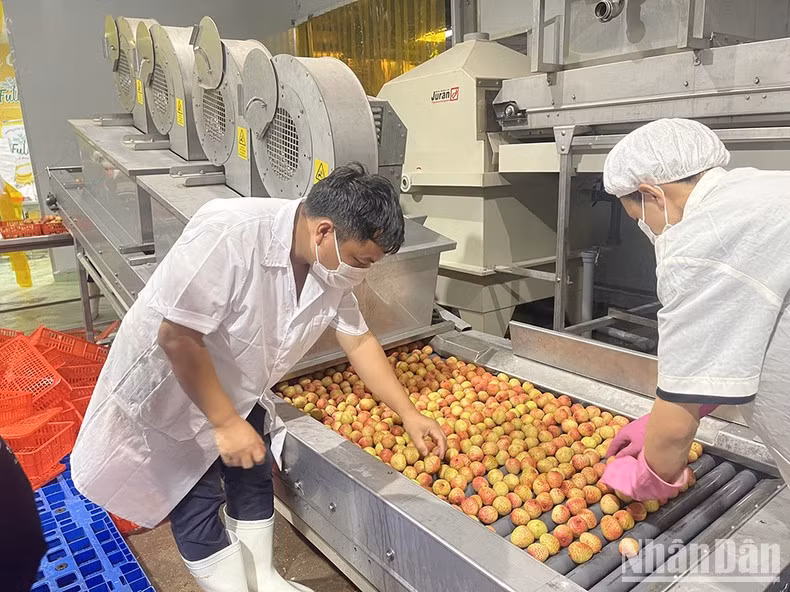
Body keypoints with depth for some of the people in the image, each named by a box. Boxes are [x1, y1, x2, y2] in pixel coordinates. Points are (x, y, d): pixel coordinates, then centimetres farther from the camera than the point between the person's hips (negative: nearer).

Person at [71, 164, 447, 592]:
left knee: (253, 480, 16)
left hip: (236, 386, 7)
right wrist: (225, 422, -25)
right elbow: (178, 337, -33)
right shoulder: (228, 234, -38)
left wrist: (409, 415, -2)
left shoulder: (333, 264, -14)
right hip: (169, 385, -6)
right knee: (198, 501, 3)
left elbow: (358, 342, -3)